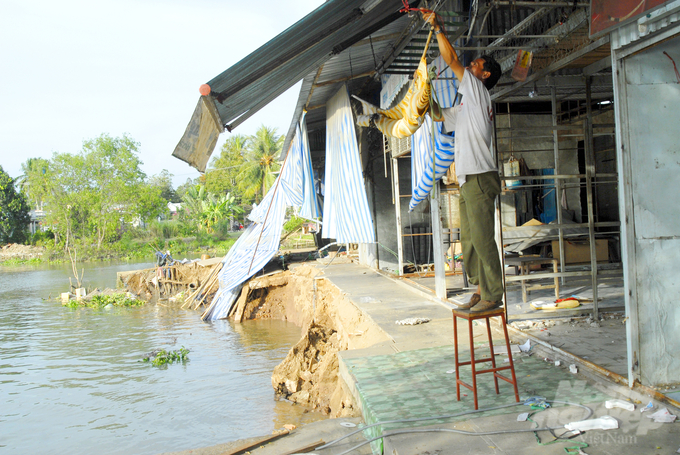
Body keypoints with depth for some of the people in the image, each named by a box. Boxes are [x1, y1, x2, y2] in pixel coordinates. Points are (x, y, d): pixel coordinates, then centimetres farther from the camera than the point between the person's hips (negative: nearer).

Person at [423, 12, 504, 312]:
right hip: (467, 180, 10)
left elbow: (451, 59, -6)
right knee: (469, 240, 9)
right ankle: (481, 290, 16)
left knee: (483, 238, -11)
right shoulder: (465, 107, 25)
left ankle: (493, 295, -7)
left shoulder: (479, 92, 0)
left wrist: (436, 26, 2)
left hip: (480, 177, -10)